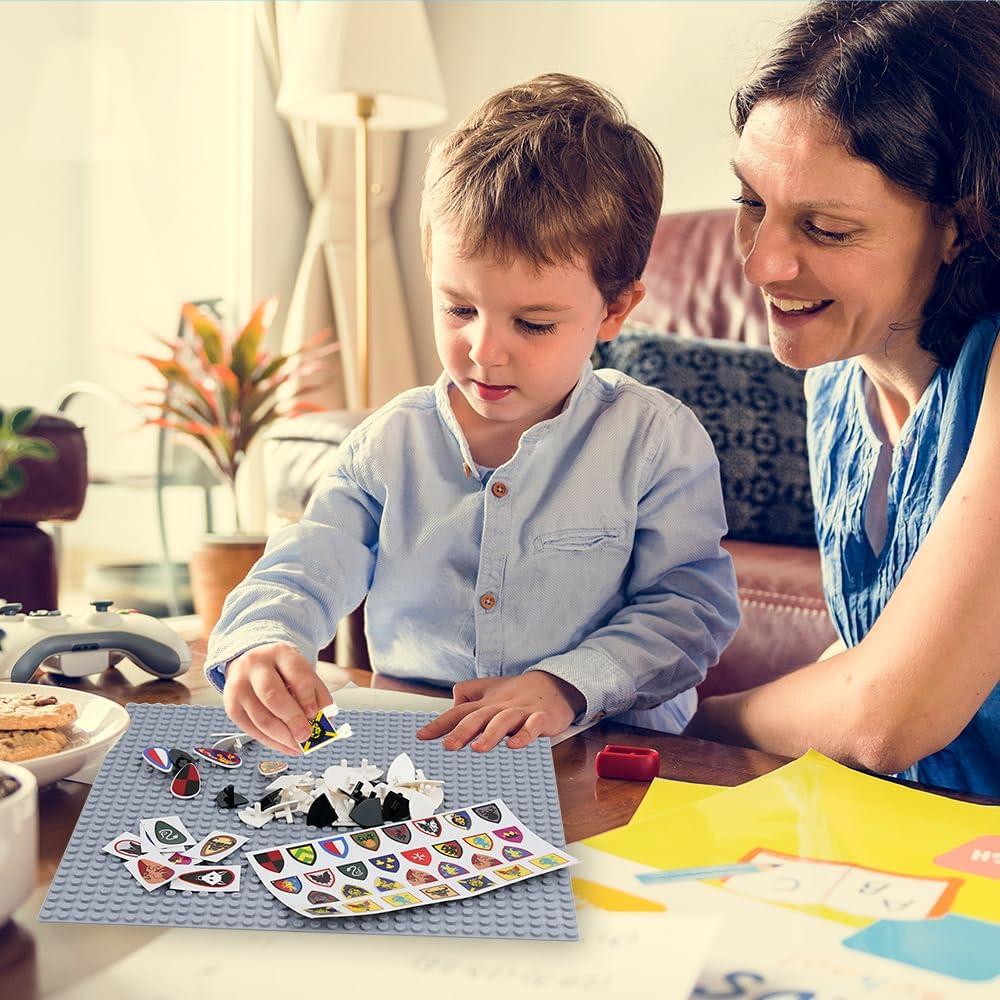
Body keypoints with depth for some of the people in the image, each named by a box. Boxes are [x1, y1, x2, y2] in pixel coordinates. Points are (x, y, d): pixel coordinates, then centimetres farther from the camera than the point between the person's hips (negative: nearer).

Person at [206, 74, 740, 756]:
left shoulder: (656, 441, -5)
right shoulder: (392, 443, 3)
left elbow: (692, 605, -5)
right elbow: (300, 576, 0)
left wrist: (569, 682, -19)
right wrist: (260, 646, -24)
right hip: (409, 754, 2)